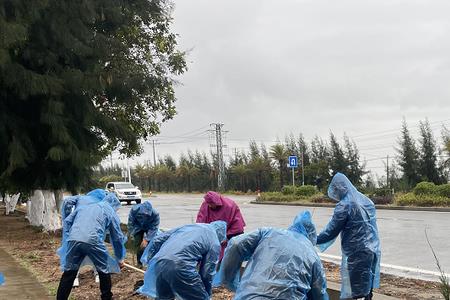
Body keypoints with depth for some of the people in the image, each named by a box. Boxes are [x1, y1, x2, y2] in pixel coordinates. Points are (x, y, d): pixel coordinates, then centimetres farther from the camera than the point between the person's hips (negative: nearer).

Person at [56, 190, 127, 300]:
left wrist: (67, 240, 27)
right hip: (93, 241, -3)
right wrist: (120, 259, 33)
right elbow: (117, 238, 22)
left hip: (74, 239, 3)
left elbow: (67, 221, 24)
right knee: (104, 271, 15)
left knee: (69, 272, 13)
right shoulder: (110, 211, 20)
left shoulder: (83, 204, 30)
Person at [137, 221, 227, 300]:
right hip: (180, 267, -6)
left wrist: (151, 262, 33)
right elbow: (207, 273, 9)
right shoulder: (214, 243, 15)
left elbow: (157, 240, 26)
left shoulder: (189, 226, 30)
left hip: (159, 263, 6)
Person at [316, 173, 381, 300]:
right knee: (367, 289, 13)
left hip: (357, 253, -7)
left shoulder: (345, 206, -13)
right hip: (373, 250, 8)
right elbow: (368, 227, 14)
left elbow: (331, 231, -12)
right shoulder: (366, 201, 10)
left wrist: (314, 240, 0)